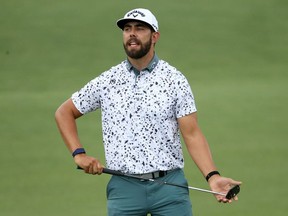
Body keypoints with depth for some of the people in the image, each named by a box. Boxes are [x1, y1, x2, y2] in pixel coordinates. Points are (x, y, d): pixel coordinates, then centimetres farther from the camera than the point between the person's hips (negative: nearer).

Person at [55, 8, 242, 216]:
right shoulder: (107, 82, 7)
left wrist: (213, 176, -17)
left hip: (169, 185, -2)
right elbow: (64, 113, 17)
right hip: (124, 188, 2)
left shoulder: (175, 80, 1)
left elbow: (192, 134, -3)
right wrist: (79, 154, 4)